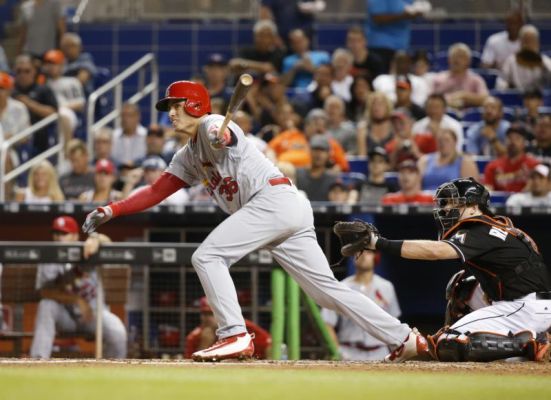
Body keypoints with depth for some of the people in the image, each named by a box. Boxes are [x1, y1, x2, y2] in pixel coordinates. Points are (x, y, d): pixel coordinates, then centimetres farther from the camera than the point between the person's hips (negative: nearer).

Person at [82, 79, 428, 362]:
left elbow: (226, 136, -24)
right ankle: (405, 338, 5)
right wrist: (110, 212, 16)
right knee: (326, 287, 5)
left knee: (207, 256, -13)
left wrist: (222, 138, -49)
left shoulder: (212, 125, 1)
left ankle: (235, 336, -17)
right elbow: (155, 192, 26)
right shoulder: (189, 157, 27)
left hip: (275, 198, -9)